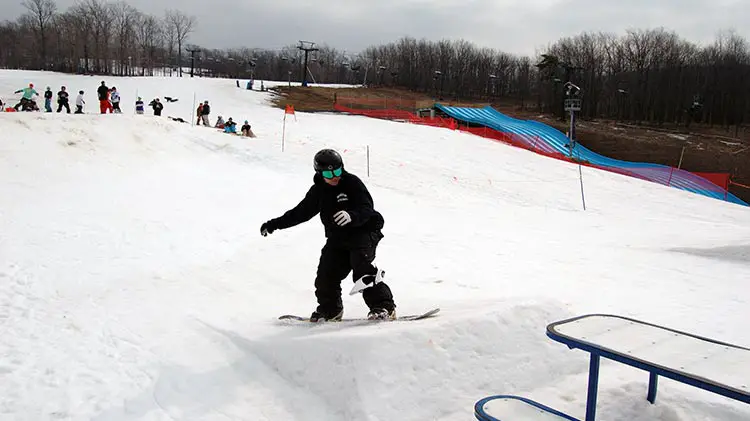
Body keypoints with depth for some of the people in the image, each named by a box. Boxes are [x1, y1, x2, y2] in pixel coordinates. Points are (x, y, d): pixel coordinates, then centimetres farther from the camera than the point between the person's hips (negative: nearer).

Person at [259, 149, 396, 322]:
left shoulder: (352, 183, -12)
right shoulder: (318, 191, 3)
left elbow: (367, 209, -21)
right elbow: (301, 212, 13)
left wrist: (352, 216, -43)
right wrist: (274, 224, 13)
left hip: (363, 232, -5)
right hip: (337, 238, 5)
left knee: (361, 266, -23)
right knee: (326, 274, -3)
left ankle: (384, 307, -18)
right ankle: (330, 309, 19)